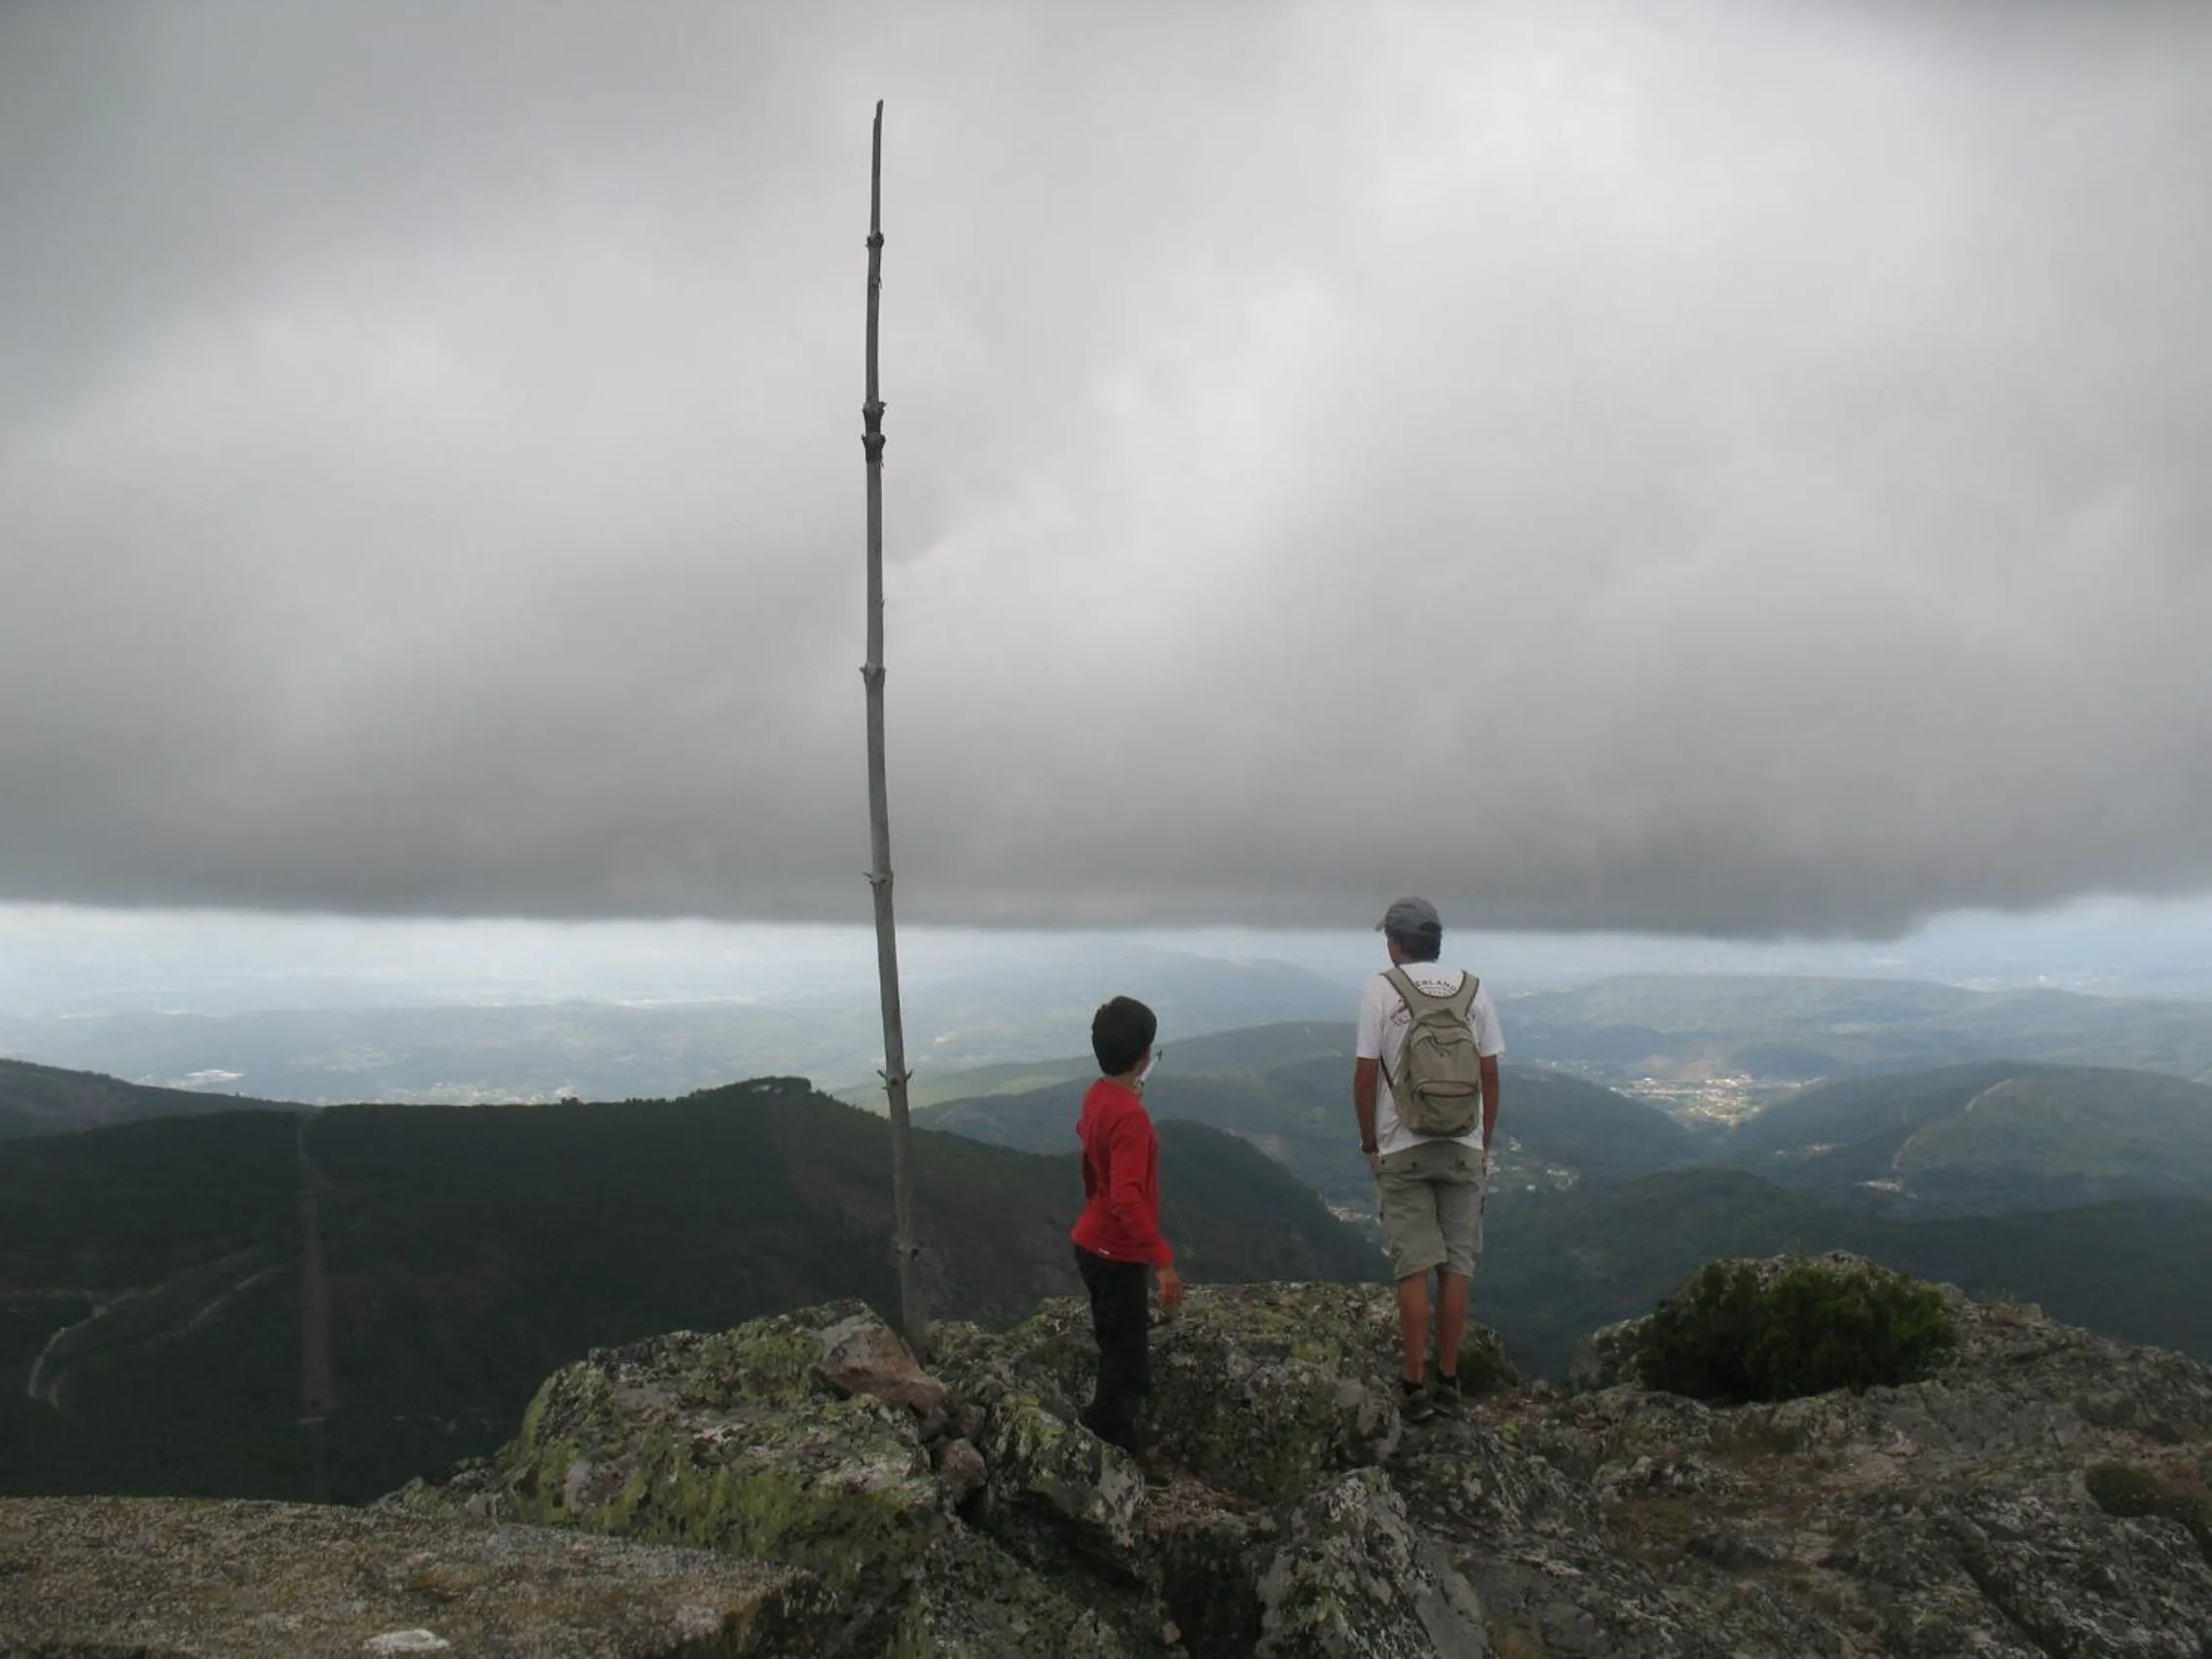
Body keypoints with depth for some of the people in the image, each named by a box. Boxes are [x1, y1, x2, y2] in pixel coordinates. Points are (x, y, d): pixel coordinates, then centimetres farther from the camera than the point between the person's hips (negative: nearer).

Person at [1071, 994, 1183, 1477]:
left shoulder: (1098, 1096, 2)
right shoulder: (1130, 1115, -26)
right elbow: (1126, 1198, -31)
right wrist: (1163, 1260, -30)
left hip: (1095, 1244, 10)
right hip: (1117, 1255, -10)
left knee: (1121, 1356, 21)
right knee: (1128, 1369, 1)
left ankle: (1120, 1452, 34)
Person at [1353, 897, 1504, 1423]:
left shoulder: (1380, 990, -7)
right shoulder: (1473, 991, 2)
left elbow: (1364, 1077, -9)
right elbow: (1490, 1077, 3)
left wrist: (1369, 1144, 3)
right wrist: (1485, 1144, 14)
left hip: (1403, 1150, -2)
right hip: (1463, 1149, 2)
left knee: (1414, 1266, 2)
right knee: (1457, 1264, 8)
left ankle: (1415, 1384, 5)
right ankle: (1448, 1380, 14)